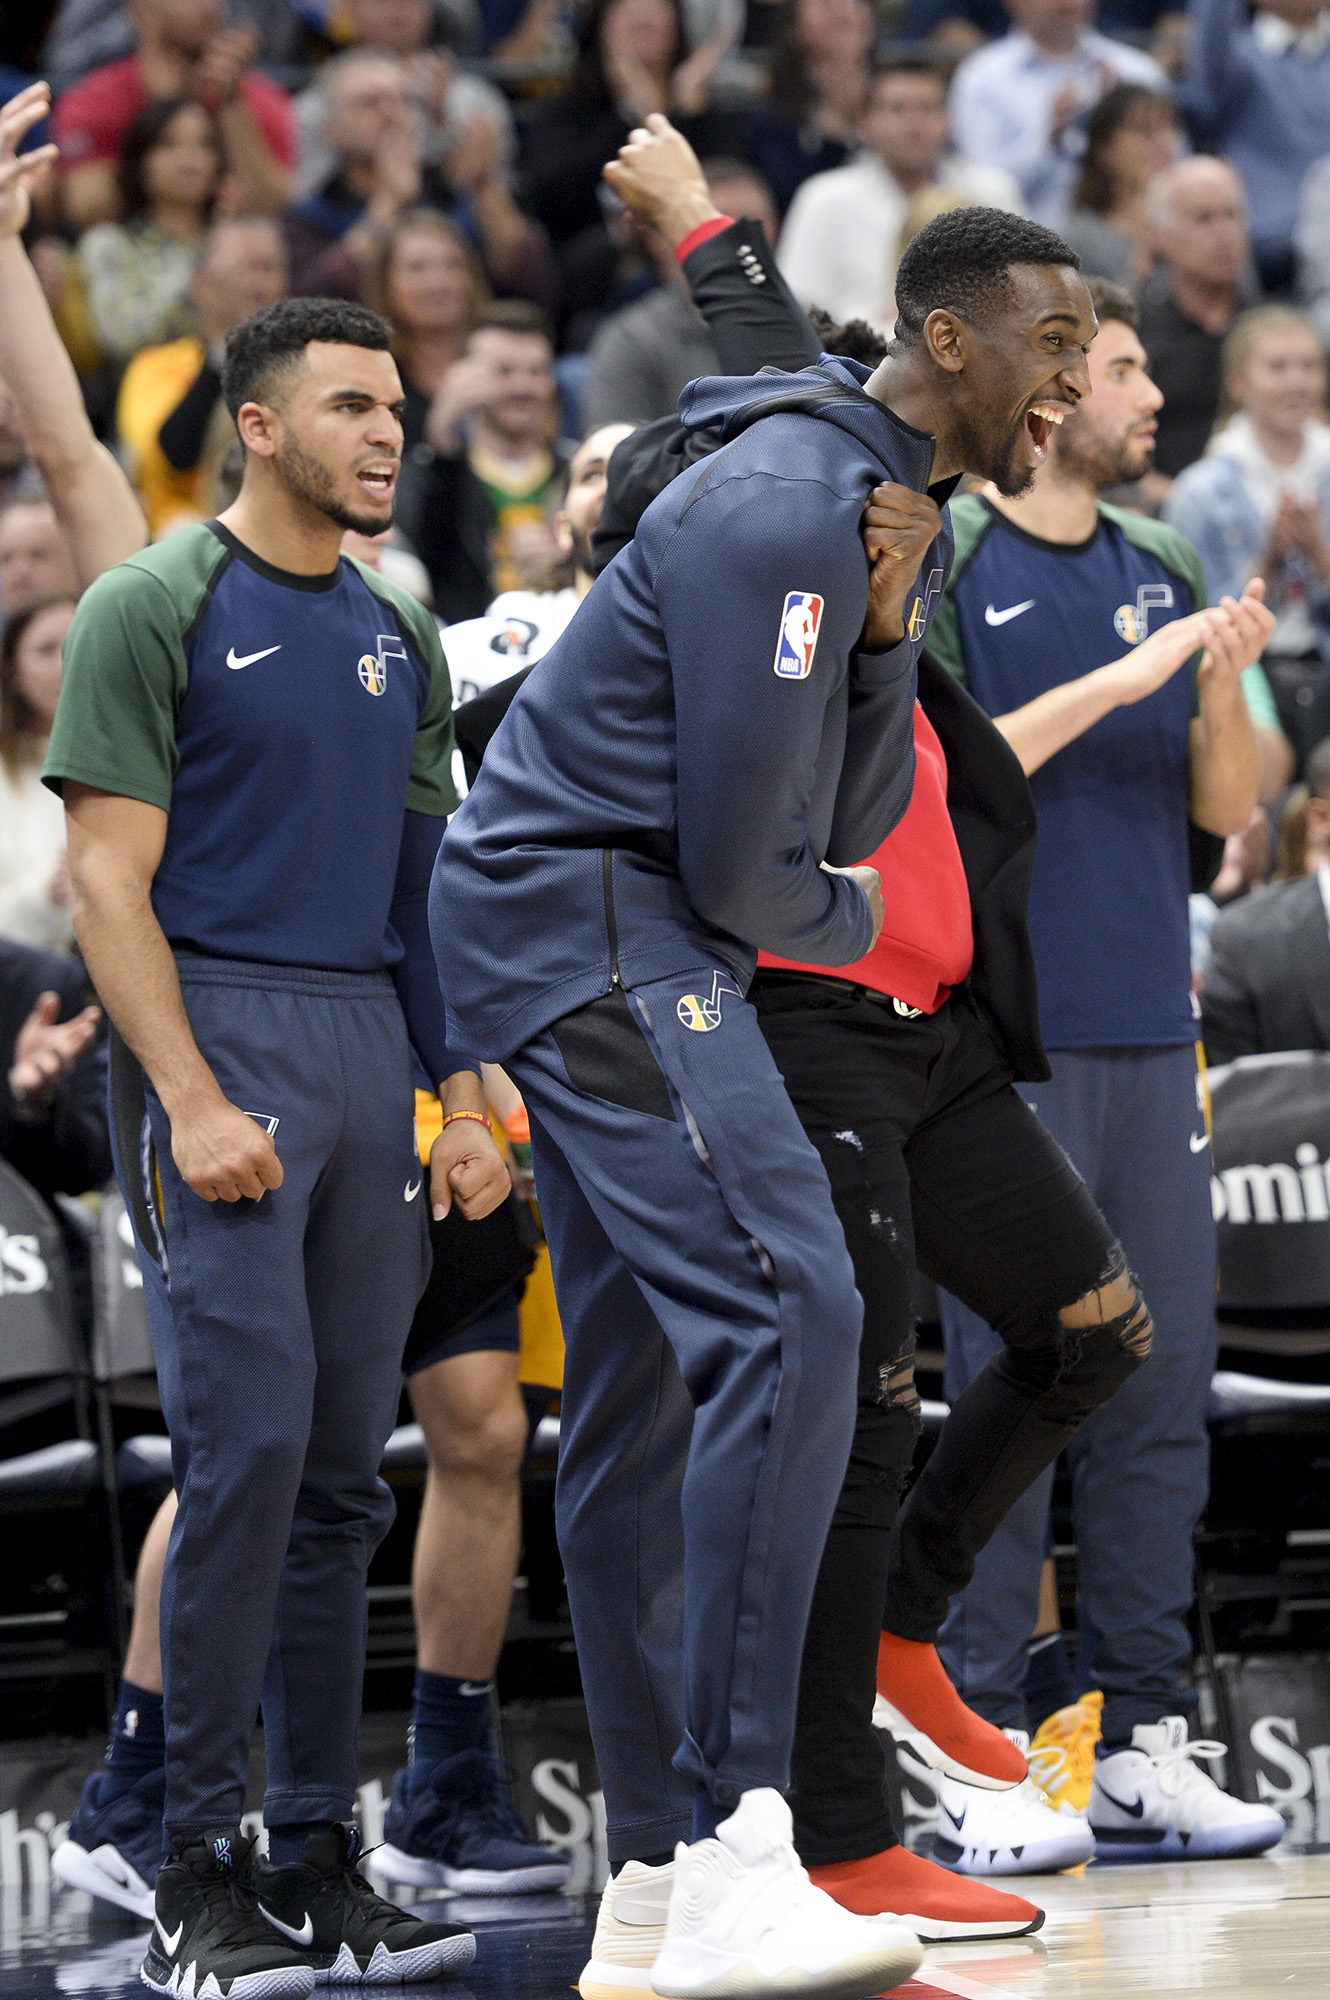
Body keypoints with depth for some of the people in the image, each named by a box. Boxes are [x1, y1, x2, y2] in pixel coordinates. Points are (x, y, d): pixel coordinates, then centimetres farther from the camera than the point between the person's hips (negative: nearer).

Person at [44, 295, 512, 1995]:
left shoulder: (400, 636, 16)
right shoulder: (157, 608, -3)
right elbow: (110, 880, -8)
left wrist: (468, 1102, 9)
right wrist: (191, 1099, -17)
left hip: (374, 1049, 6)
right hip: (221, 1030, -6)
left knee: (343, 1474, 6)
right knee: (247, 1446, -13)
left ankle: (318, 1861, 10)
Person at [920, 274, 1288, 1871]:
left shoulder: (1162, 576, 15)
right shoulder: (946, 566, -3)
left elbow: (1223, 808, 15)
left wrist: (1225, 691, -5)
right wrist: (1111, 685, -17)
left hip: (1150, 1035, 6)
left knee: (1161, 1393, 5)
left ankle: (1143, 1744, 10)